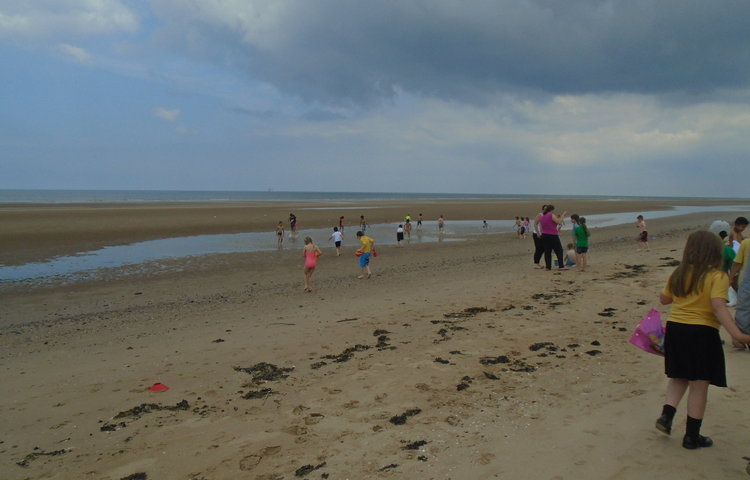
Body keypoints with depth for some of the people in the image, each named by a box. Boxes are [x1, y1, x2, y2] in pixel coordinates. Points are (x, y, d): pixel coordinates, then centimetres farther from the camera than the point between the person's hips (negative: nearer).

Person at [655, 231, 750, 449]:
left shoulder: (678, 274, 4)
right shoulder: (717, 276, -11)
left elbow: (665, 299, 15)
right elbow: (718, 306, -24)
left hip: (675, 328, 5)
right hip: (702, 333, -5)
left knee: (678, 378, 22)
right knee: (699, 385, 5)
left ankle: (666, 415, 7)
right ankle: (692, 436, 12)